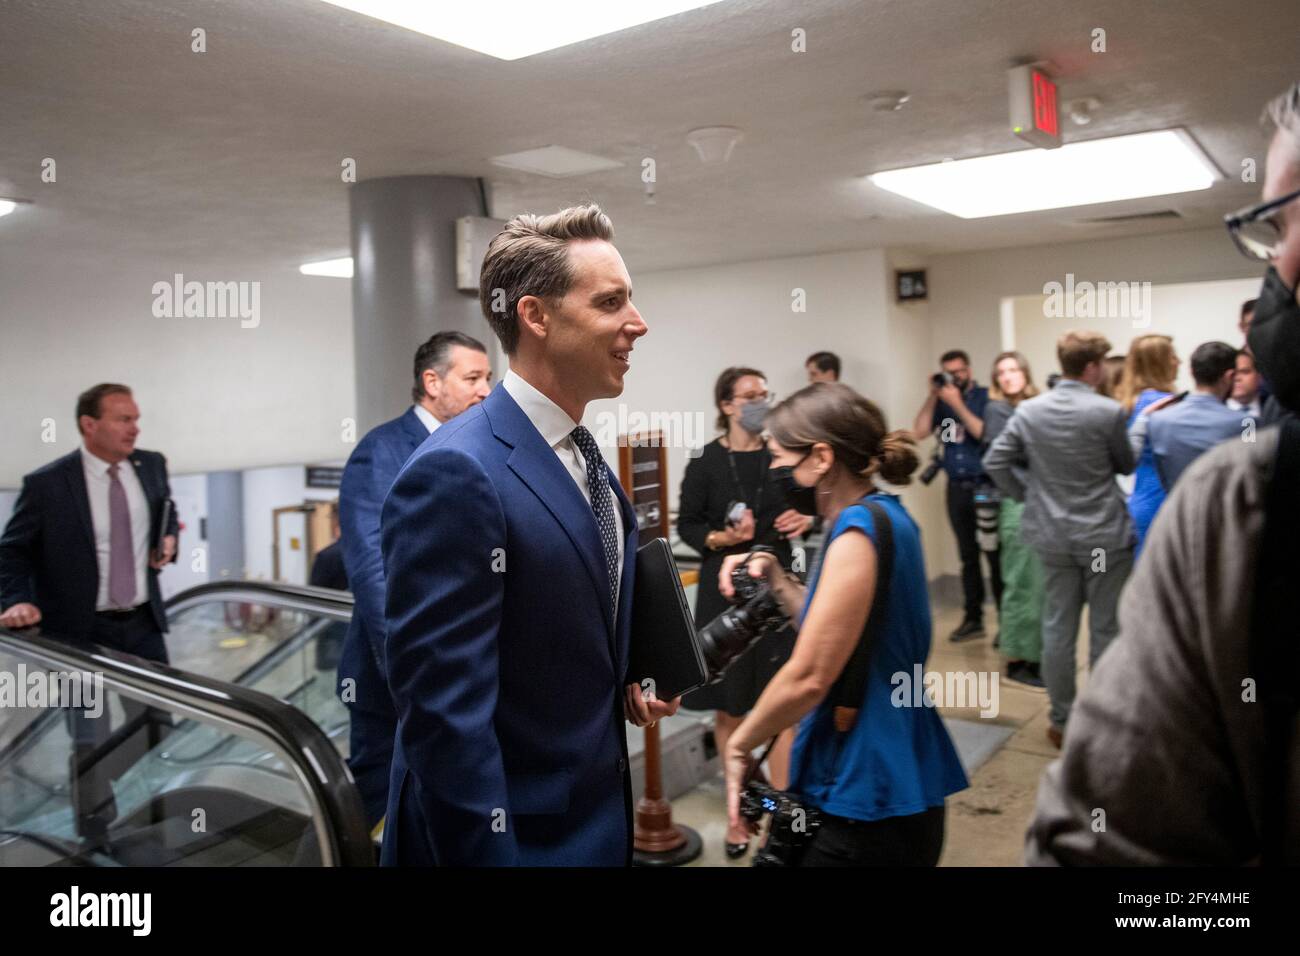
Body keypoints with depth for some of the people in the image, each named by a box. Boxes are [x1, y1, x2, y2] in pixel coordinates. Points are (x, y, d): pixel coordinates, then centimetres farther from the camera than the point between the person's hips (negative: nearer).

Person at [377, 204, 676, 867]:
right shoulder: (454, 475, -24)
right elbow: (443, 714, -25)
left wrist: (622, 681, 2)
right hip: (512, 833, -8)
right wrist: (488, 854, -21)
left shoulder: (583, 457, 5)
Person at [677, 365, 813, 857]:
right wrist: (722, 538, -20)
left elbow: (812, 505, 12)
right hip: (724, 591, -1)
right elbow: (686, 525, -3)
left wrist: (807, 520, -9)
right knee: (729, 709, 10)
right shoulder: (705, 462, -6)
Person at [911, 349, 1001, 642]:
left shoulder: (986, 397, -3)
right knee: (968, 556, 10)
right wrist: (932, 396, -4)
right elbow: (918, 433, 0)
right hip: (957, 488, 5)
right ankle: (973, 618, 17)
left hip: (985, 486, -4)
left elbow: (985, 433, -16)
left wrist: (957, 404, -14)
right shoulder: (942, 401, 9)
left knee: (995, 555, -4)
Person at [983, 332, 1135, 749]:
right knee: (1106, 631, 8)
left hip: (1053, 535, 3)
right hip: (1104, 535, -3)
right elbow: (1127, 466, 2)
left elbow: (994, 462, -1)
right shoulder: (1108, 411, -12)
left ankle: (1061, 721, 19)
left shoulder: (1029, 410, -3)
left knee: (1057, 630, 10)